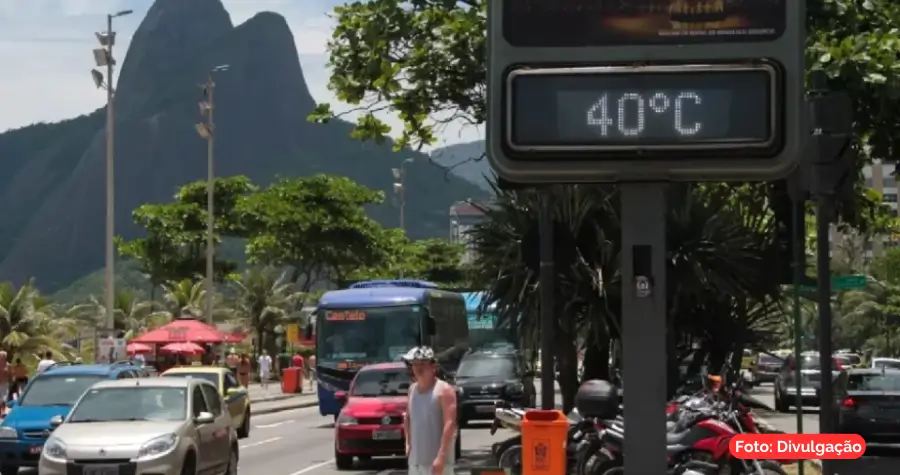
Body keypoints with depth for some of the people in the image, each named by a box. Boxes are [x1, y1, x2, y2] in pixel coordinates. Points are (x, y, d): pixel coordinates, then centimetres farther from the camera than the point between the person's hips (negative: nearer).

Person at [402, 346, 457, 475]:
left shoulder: (444, 390, -11)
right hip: (416, 459, 8)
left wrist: (441, 456, -24)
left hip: (436, 460, -8)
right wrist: (408, 442, 10)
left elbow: (450, 424, -18)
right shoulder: (413, 389, 12)